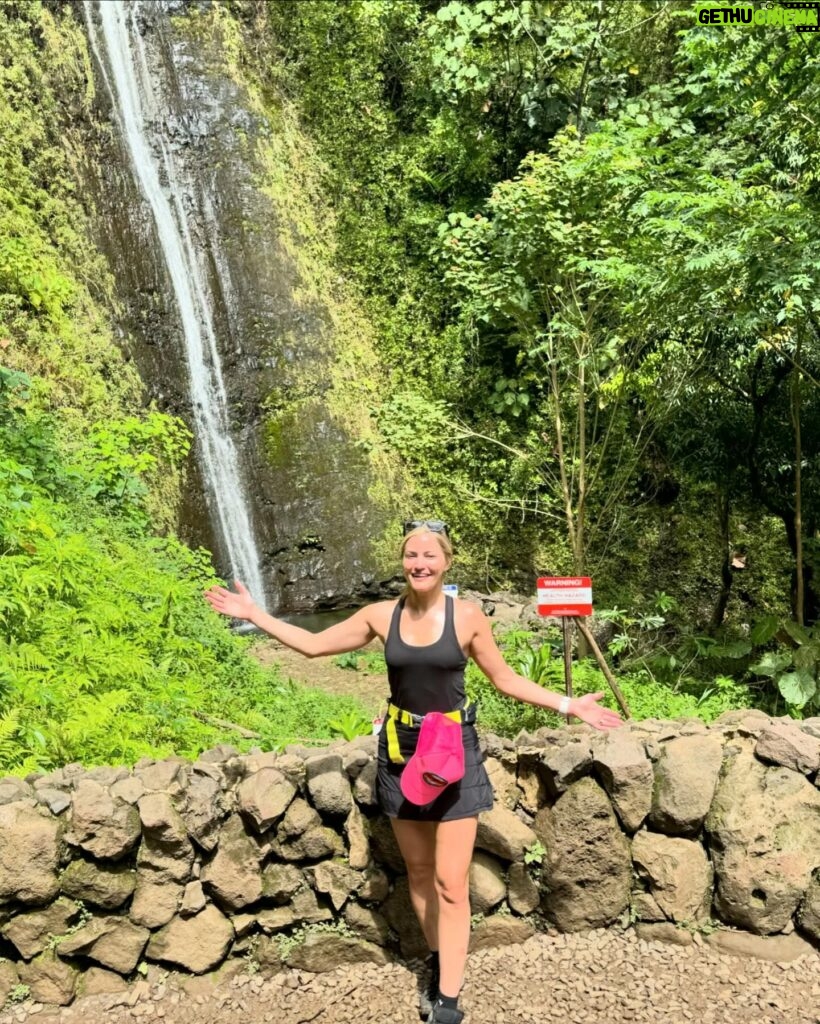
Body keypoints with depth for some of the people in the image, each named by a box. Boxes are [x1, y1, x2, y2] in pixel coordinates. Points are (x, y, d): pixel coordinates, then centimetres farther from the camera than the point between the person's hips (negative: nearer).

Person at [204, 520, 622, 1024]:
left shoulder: (467, 616, -9)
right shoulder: (382, 616, -4)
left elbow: (507, 680, 1)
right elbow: (314, 645, 4)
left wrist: (569, 705, -5)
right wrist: (254, 614, 2)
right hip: (401, 751, 3)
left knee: (450, 882, -2)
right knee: (419, 871, 15)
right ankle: (441, 964, 35)